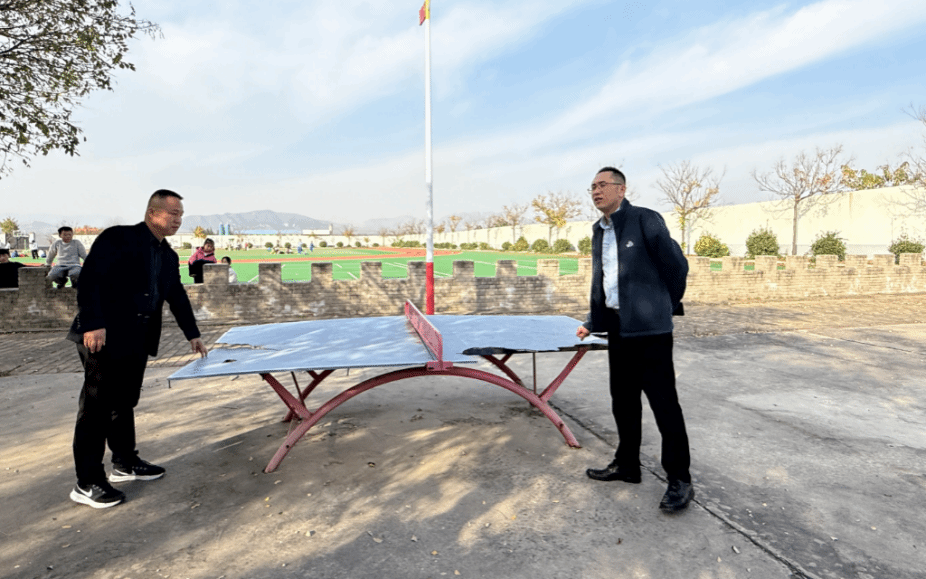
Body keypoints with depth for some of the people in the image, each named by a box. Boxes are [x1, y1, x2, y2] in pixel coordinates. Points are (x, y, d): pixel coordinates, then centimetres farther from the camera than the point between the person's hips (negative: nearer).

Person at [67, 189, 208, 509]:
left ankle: (125, 462, 31)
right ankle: (87, 483, 9)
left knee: (125, 402, 17)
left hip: (136, 341, 8)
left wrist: (192, 334, 23)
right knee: (96, 407, -1)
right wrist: (93, 324, -25)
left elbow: (177, 296, 21)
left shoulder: (168, 255, 14)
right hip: (104, 338, -8)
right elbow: (89, 279, -18)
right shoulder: (118, 238, -10)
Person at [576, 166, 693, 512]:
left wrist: (664, 307, 5)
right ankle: (627, 465, 30)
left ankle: (679, 480, 11)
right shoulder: (599, 231, 13)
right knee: (623, 401, 15)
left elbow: (677, 266, -5)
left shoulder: (646, 220, -9)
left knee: (663, 403, -2)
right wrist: (592, 322, 14)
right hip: (618, 328, 8)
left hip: (649, 329, -7)